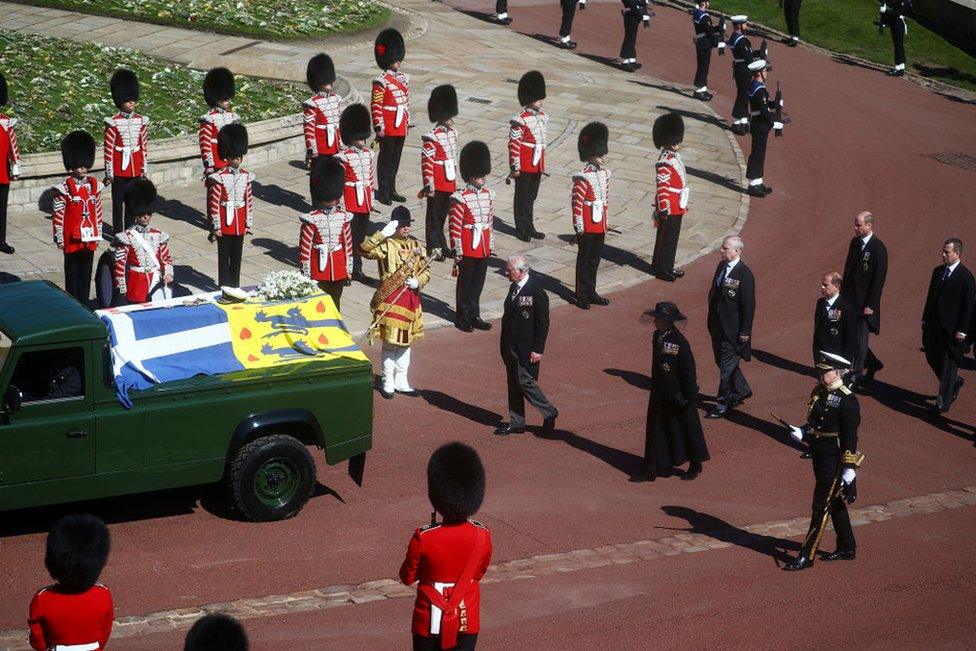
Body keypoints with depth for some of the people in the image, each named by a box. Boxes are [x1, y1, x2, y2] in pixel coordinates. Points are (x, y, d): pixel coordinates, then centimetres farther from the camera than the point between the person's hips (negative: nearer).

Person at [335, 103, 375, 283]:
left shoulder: (368, 153, 8)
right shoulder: (343, 157, -12)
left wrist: (371, 200, 15)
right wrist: (341, 205, -15)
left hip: (365, 202, 7)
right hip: (350, 202, -7)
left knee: (361, 235, 13)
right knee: (349, 235, -3)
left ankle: (357, 269, 22)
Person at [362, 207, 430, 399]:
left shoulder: (415, 245, 6)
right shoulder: (386, 244, -10)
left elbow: (426, 270, 12)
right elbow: (365, 250, -28)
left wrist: (418, 282, -8)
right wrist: (382, 234, -32)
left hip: (410, 298, 6)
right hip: (390, 299, -5)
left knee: (406, 341, 13)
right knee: (390, 342, 0)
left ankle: (401, 381, 24)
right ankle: (388, 382, 12)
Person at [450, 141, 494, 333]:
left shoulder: (488, 195, 5)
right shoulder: (460, 199, -15)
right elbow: (455, 227, -14)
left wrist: (489, 245, 15)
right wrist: (457, 252, -15)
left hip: (483, 248, 6)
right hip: (467, 248, -6)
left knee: (478, 282, 14)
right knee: (465, 282, 5)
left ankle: (474, 315, 25)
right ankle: (462, 318, 17)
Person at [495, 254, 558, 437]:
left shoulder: (536, 293, -19)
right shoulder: (514, 287, 7)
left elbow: (543, 323, -17)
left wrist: (537, 350, -17)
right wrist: (504, 344, 17)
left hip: (526, 349, -9)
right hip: (511, 347, 9)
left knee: (525, 382, -6)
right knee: (513, 383, 13)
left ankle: (549, 413, 12)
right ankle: (516, 423, 22)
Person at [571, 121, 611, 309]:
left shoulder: (605, 172, 5)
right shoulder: (583, 177, -18)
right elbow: (576, 202, -17)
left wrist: (605, 221, 17)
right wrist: (579, 227, -16)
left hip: (600, 225, 7)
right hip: (587, 227, -7)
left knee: (595, 259, 15)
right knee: (584, 259, 4)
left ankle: (591, 292, 27)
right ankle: (582, 295, 13)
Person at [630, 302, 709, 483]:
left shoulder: (679, 342, -23)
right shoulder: (657, 336, 1)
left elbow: (688, 372, -18)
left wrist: (690, 398, -16)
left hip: (678, 396, -8)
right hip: (660, 394, 8)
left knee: (686, 429, 10)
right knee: (655, 431, 9)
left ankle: (695, 466, 28)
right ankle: (651, 471, 15)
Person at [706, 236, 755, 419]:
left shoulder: (744, 275, -20)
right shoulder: (722, 266, 5)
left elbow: (749, 305, -17)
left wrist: (745, 332, -16)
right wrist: (711, 320, 17)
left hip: (733, 330, -9)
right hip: (717, 326, 9)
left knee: (727, 368, 0)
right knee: (722, 362, 21)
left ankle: (722, 406, 9)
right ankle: (742, 391, 41)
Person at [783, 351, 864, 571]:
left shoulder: (847, 400, -18)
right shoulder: (818, 392, 7)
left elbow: (850, 436, -17)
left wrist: (849, 468, -18)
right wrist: (802, 432, -2)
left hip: (834, 459, -8)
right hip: (819, 455, 9)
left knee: (821, 506, -3)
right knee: (835, 502, 19)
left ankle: (807, 556, 1)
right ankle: (847, 548, 32)